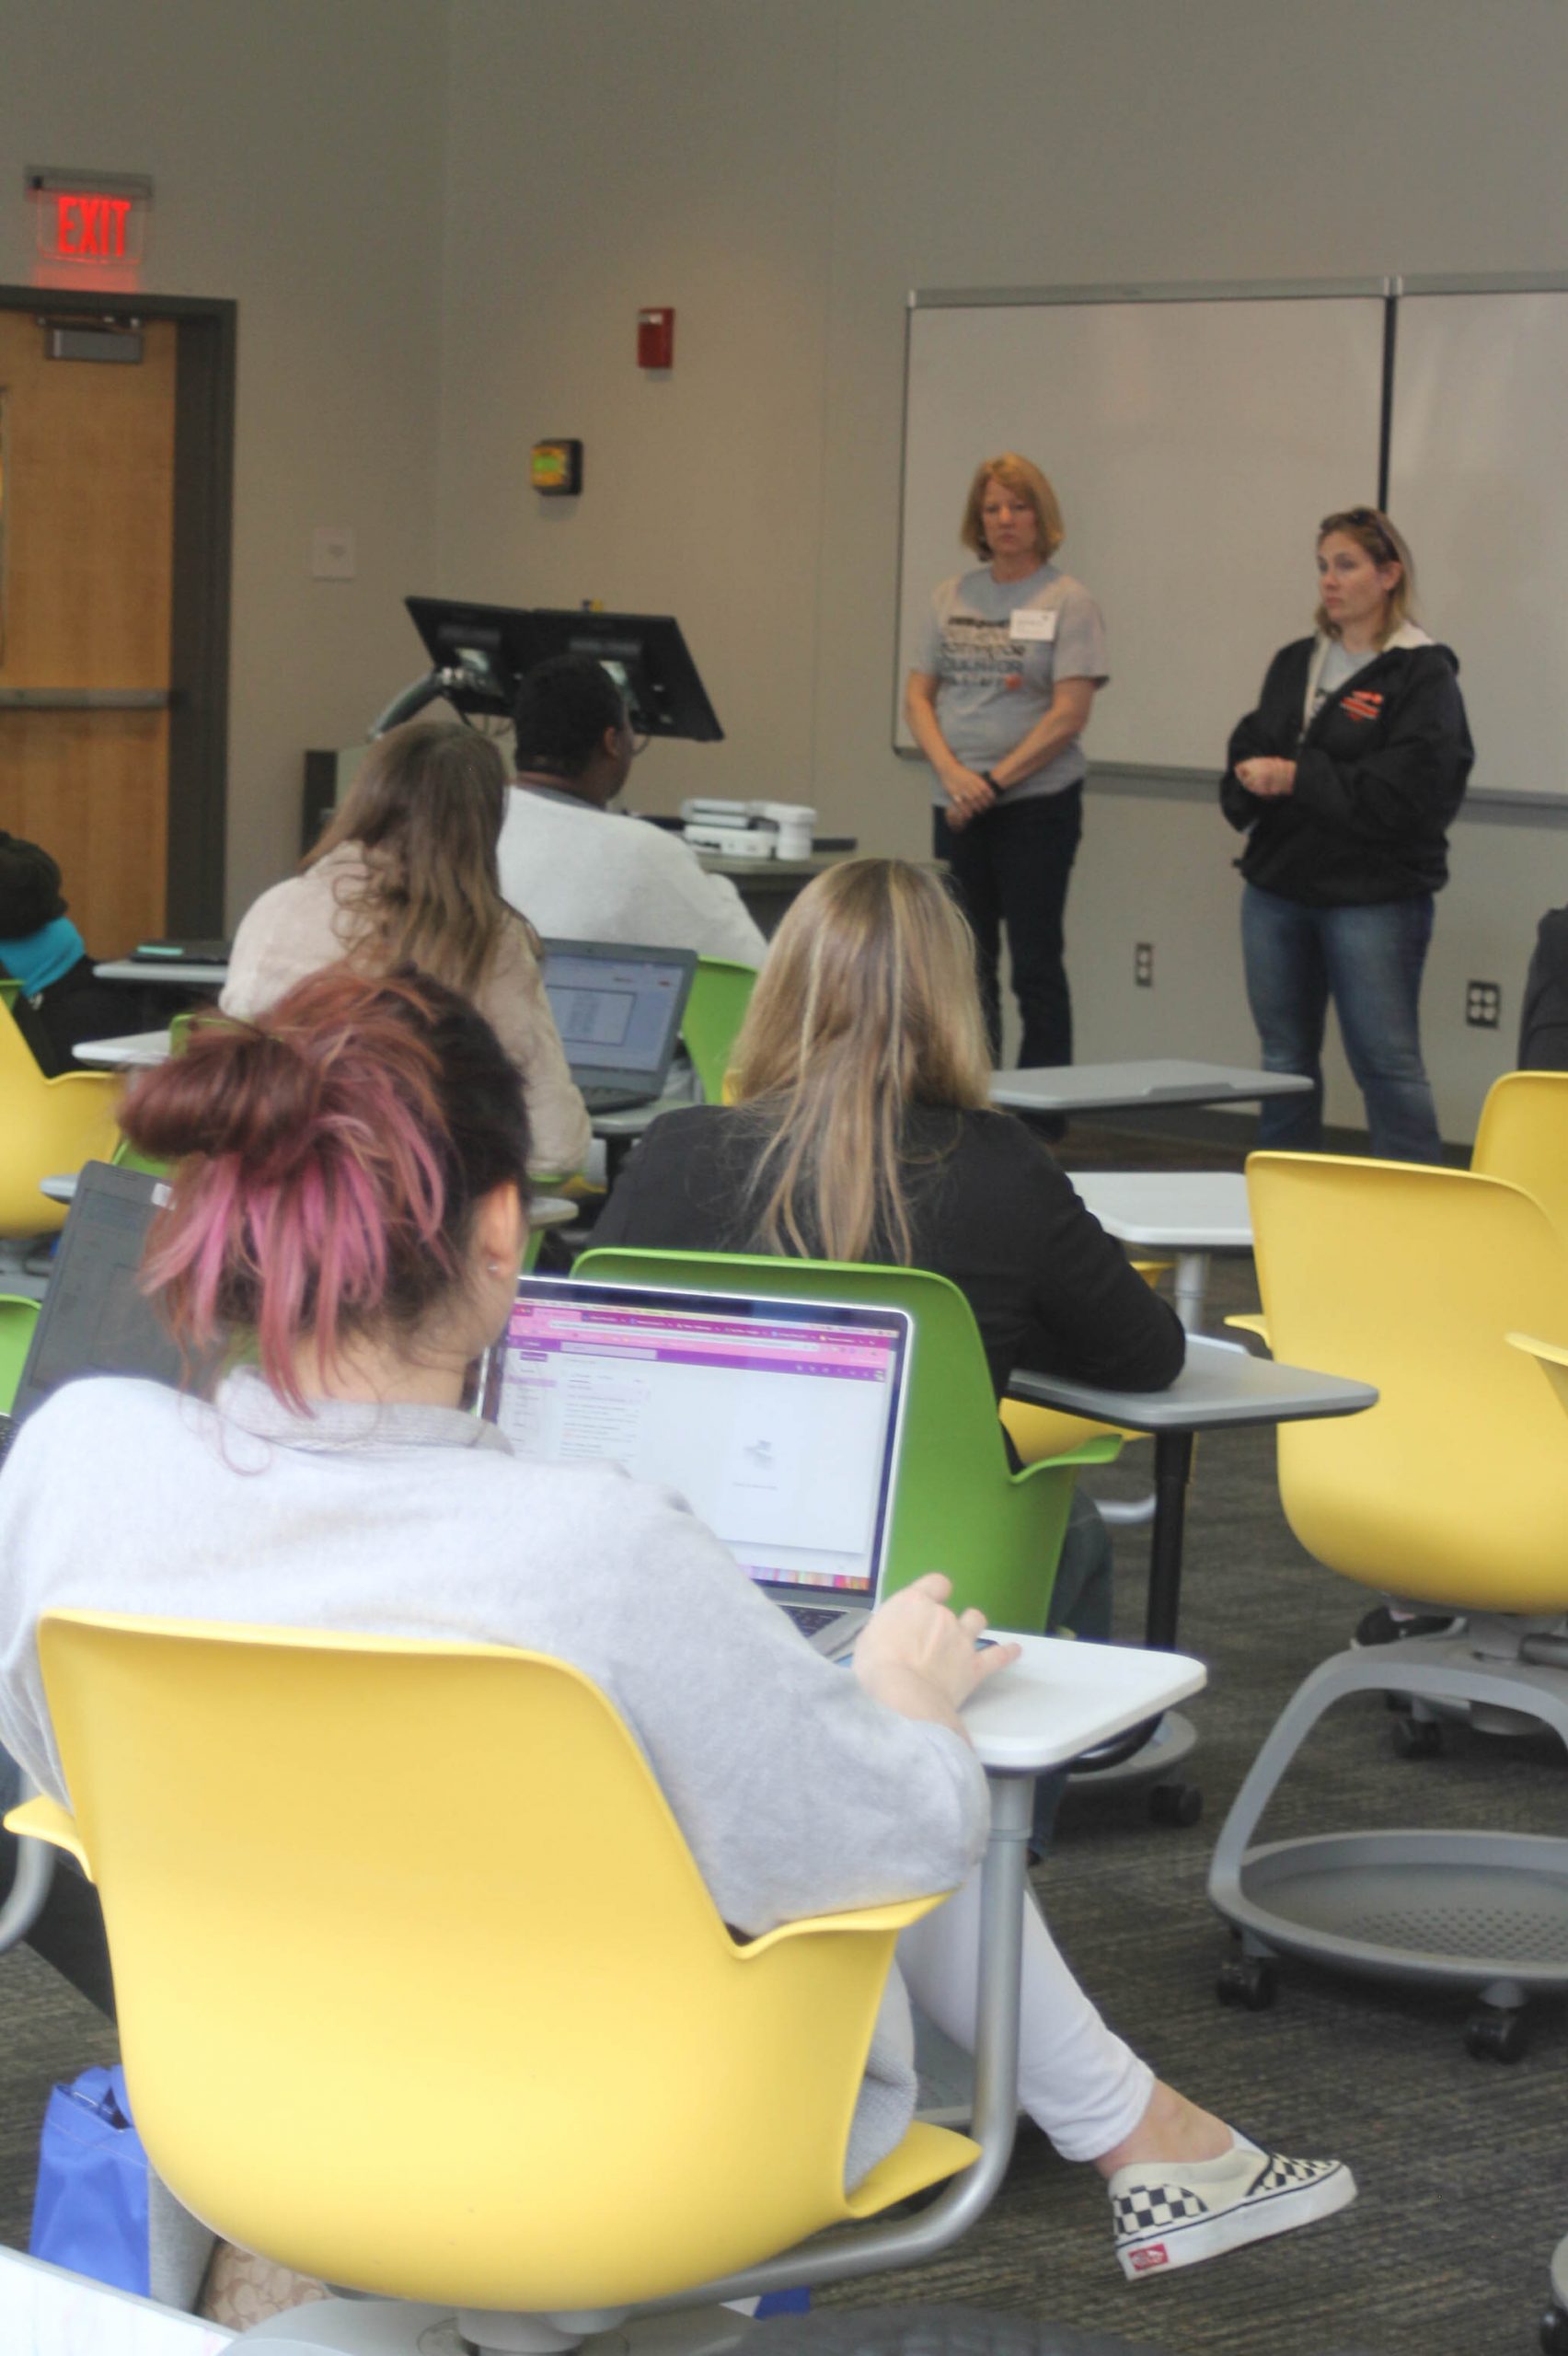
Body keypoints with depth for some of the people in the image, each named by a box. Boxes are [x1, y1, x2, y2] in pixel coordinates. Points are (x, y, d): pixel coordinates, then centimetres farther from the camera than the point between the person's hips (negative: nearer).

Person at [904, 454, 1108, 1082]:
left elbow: (1068, 716, -11)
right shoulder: (953, 597, 10)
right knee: (966, 962, 8)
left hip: (1036, 803, -5)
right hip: (958, 809, 5)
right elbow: (918, 696, 8)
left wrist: (992, 782, -13)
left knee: (1034, 963, -4)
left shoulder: (1067, 601, -5)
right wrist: (952, 773, -9)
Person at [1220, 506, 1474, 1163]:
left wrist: (1296, 778, -17)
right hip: (1278, 888, 7)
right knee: (1284, 1059, 12)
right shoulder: (1294, 664, 15)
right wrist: (1253, 780, -11)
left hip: (1374, 897, -7)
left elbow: (1406, 790, -17)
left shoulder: (1422, 673, -7)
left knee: (1387, 1062, -6)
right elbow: (1247, 754, 13)